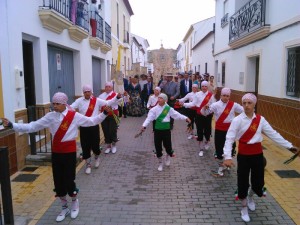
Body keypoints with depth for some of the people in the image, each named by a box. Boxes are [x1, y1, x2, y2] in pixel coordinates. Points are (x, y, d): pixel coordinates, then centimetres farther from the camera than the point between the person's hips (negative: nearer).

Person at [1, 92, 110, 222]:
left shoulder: (74, 116, -6)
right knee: (58, 181, 10)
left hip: (69, 151, -3)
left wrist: (104, 114, -8)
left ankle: (74, 203, 33)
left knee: (68, 180, -1)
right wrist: (11, 125, -6)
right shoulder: (50, 116, 0)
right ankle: (64, 208, 34)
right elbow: (32, 127, -1)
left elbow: (91, 121, 1)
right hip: (56, 152, 3)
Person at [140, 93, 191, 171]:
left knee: (167, 145, 1)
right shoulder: (154, 109, -4)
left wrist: (185, 118, -6)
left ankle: (168, 156, 38)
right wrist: (144, 125, -25)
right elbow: (149, 118, -12)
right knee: (158, 147, 5)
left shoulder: (169, 108, -3)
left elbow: (177, 114, 1)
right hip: (157, 130, 1)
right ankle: (160, 163, 26)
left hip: (166, 130, -1)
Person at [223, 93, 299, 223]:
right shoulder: (237, 120, -12)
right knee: (243, 182, 5)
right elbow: (229, 138, -18)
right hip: (244, 155, -3)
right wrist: (227, 156, -28)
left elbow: (273, 134, 4)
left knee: (258, 182, 10)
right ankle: (244, 209, 28)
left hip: (258, 154, 3)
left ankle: (250, 197, 46)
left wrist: (289, 146, 3)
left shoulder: (260, 119, -1)